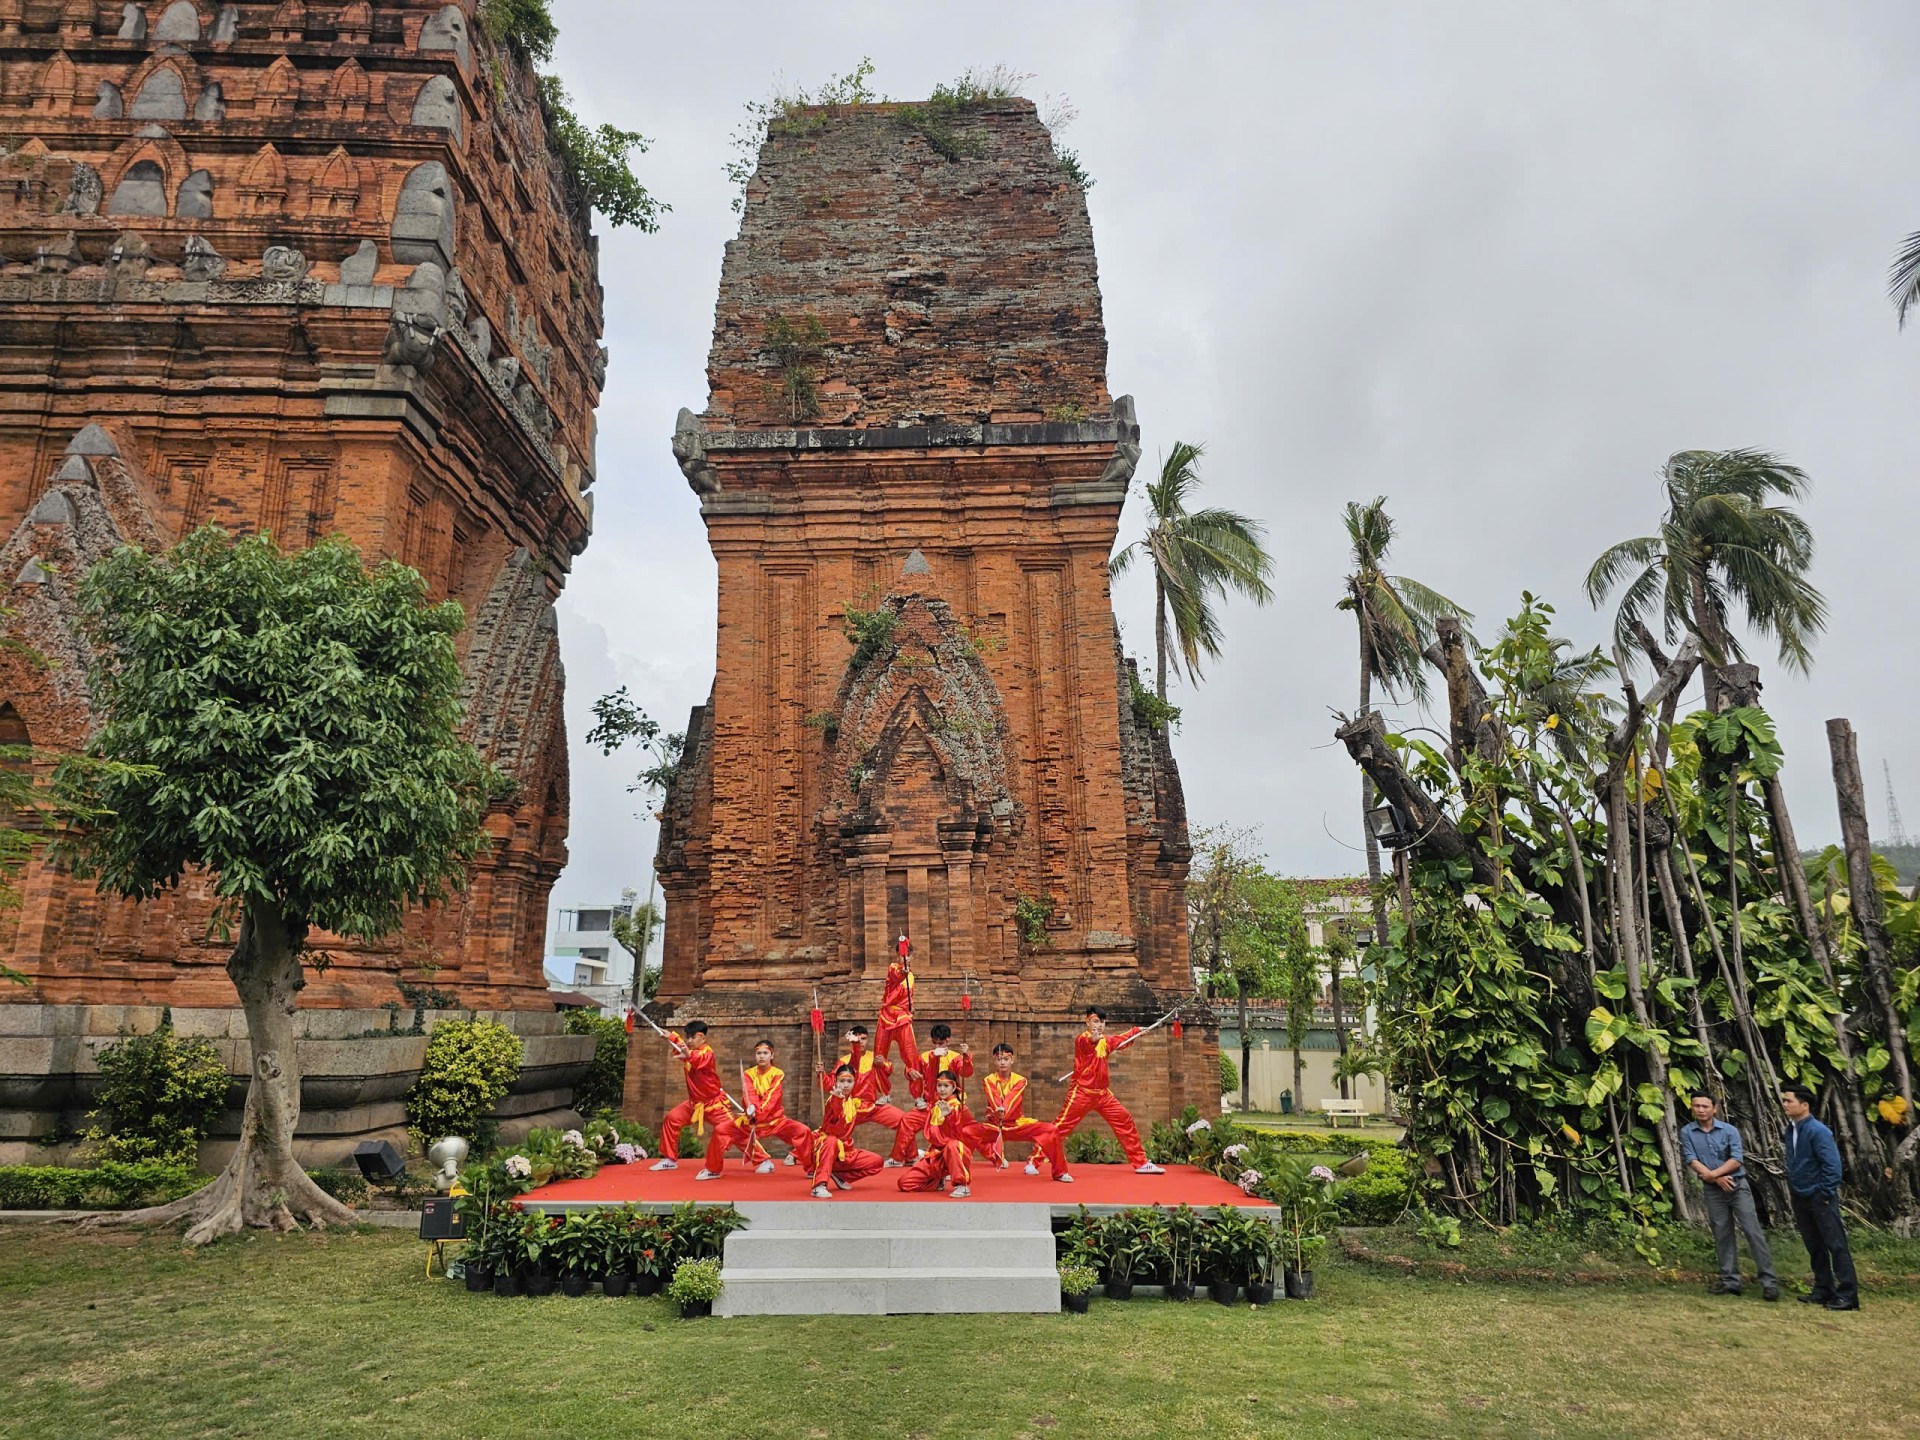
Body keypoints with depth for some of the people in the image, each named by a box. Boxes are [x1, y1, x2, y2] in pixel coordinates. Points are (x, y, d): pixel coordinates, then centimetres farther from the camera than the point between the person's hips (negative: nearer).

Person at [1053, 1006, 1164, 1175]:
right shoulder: (1081, 1039, -12)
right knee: (1060, 1127, -10)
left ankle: (1140, 1163, 21)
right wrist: (1093, 1039, -58)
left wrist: (1136, 1031, 32)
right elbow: (1085, 1043, -37)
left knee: (1126, 1122, 9)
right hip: (1082, 1092, -7)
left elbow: (1119, 1041, 33)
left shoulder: (1106, 1040, 11)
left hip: (1103, 1094, 7)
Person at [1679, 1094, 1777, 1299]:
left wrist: (1712, 1173, -18)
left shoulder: (1729, 1130, -6)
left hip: (1738, 1186, -2)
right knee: (1722, 1236, 6)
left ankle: (1769, 1280, -3)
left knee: (1753, 1231, -6)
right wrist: (1718, 1178, -15)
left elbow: (1737, 1160, -13)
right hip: (1713, 1190, 2)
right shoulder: (1687, 1132, -2)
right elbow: (1691, 1161, -8)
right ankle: (1730, 1280, 13)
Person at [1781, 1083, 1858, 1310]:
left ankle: (1847, 1295, 1)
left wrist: (1824, 1195, -16)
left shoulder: (1818, 1131, -16)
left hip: (1820, 1199, -8)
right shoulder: (1791, 1130, 8)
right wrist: (1792, 1188, 14)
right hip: (1800, 1198, 8)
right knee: (1815, 1247, 14)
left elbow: (1832, 1165, -18)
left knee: (1836, 1246, -3)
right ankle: (1823, 1290, 23)